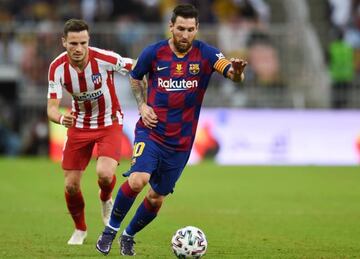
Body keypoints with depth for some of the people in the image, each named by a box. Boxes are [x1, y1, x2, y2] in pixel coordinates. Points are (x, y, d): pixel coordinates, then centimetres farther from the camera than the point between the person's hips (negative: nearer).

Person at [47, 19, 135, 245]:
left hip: (109, 123, -2)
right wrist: (61, 118, -42)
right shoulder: (58, 68, -19)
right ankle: (80, 229, 27)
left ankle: (106, 200, 12)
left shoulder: (104, 58, -26)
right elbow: (52, 108, -19)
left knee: (105, 173, -26)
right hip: (79, 125, 2)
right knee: (71, 185, -1)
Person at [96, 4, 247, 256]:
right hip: (151, 131, -2)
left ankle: (129, 236, 35)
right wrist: (143, 105, -4)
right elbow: (135, 78, 13)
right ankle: (111, 229, -4)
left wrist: (236, 71, -47)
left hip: (181, 141, 2)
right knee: (138, 180, -25)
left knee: (156, 198, 9)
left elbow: (232, 74, -23)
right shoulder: (154, 52, -6)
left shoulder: (205, 54, -8)